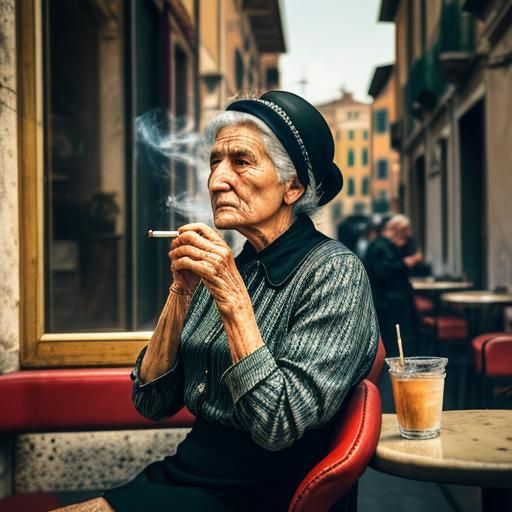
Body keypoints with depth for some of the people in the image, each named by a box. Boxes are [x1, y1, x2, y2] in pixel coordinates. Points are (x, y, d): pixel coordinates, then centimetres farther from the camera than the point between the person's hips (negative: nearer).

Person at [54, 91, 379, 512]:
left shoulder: (334, 272, -13)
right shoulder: (224, 264, 5)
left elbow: (279, 426, -21)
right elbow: (152, 402, 3)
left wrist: (233, 297, -21)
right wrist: (182, 289, -7)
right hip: (181, 476, 6)